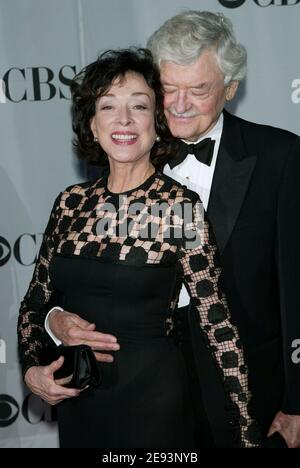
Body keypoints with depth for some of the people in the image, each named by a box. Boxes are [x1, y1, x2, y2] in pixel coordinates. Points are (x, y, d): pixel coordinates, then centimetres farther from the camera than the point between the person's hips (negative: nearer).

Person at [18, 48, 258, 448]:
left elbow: (216, 320, -10)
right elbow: (36, 300, 9)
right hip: (75, 400, 4)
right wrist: (32, 369, -7)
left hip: (151, 399, -4)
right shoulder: (71, 202, 0)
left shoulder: (180, 207, -12)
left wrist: (246, 429, -8)